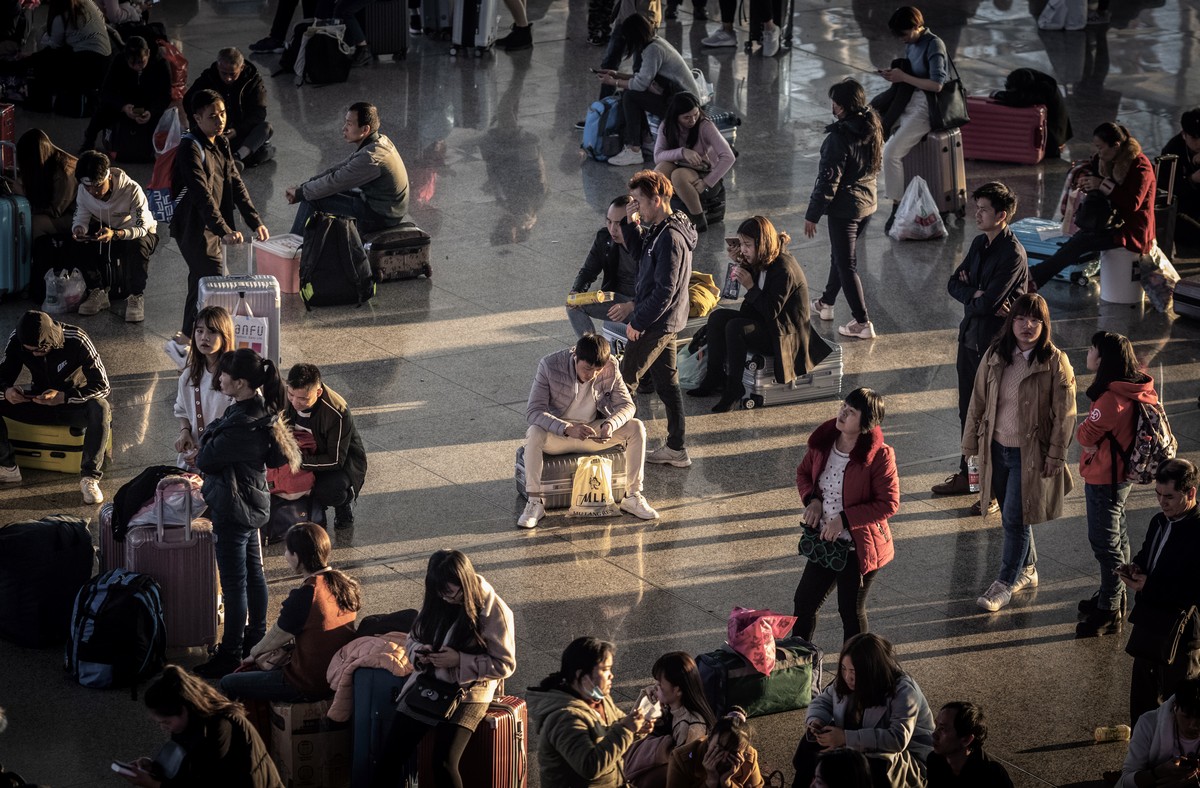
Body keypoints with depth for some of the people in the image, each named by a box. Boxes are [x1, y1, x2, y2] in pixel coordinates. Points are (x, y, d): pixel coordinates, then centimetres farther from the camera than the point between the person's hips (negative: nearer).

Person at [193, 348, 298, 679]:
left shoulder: (242, 425, -31)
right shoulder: (259, 409, -1)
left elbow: (205, 460, -20)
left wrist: (205, 444, -1)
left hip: (233, 511, -10)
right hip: (253, 502, 10)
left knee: (234, 584, 3)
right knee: (253, 572, 22)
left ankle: (230, 654, 13)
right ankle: (257, 637, 37)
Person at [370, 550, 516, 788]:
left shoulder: (493, 610, -13)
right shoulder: (436, 602, 2)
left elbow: (505, 664, -11)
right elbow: (412, 640, 14)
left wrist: (459, 660, -22)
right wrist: (419, 652, -10)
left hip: (468, 692, -5)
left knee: (444, 763, -23)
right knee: (391, 753, -8)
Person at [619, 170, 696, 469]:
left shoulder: (670, 238, -24)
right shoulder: (659, 230, 7)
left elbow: (664, 290, -25)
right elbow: (638, 253, 24)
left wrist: (637, 322, -19)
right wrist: (631, 222, 8)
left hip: (657, 322, -10)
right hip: (664, 320, 10)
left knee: (624, 380, 0)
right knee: (667, 382, 14)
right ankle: (676, 449, 19)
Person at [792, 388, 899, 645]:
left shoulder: (878, 455, -22)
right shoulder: (823, 441, -5)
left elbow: (888, 504, -20)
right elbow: (803, 472, 13)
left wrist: (844, 519, -23)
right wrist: (811, 499, -8)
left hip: (859, 548, -6)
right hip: (824, 542, 6)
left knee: (851, 611, 10)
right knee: (804, 601, 16)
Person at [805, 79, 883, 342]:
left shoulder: (840, 137, -26)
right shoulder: (874, 129, -1)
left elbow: (828, 181, -22)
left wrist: (812, 214, -13)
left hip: (844, 207, -9)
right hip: (867, 203, 9)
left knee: (846, 265, 1)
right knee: (840, 254, 26)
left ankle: (863, 323, 1)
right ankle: (826, 303, 43)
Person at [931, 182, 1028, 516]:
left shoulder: (1013, 255, -21)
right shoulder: (980, 244, 7)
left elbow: (987, 303, -26)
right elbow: (954, 284, 6)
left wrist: (970, 293, -6)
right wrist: (977, 296, -13)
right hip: (970, 338, 9)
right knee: (968, 412, 19)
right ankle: (968, 475, 34)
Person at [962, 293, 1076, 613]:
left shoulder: (1054, 362, -14)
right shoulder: (995, 356, -1)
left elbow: (1065, 413, -10)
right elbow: (978, 401, 7)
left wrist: (1056, 455, -11)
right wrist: (971, 442, 7)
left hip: (1030, 453, -5)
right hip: (997, 448, 5)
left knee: (1015, 518, -2)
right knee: (1012, 516, 18)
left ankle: (1005, 583, 12)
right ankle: (1027, 570, 38)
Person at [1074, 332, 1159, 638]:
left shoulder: (1112, 399, -31)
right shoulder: (1136, 390, 0)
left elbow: (1086, 435, -22)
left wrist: (1083, 430, -2)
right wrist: (1094, 441, -8)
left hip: (1104, 480, -10)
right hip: (1121, 473, 10)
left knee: (1106, 543, 2)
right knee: (1116, 537, 23)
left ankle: (1108, 612, 12)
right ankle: (1114, 596, 38)